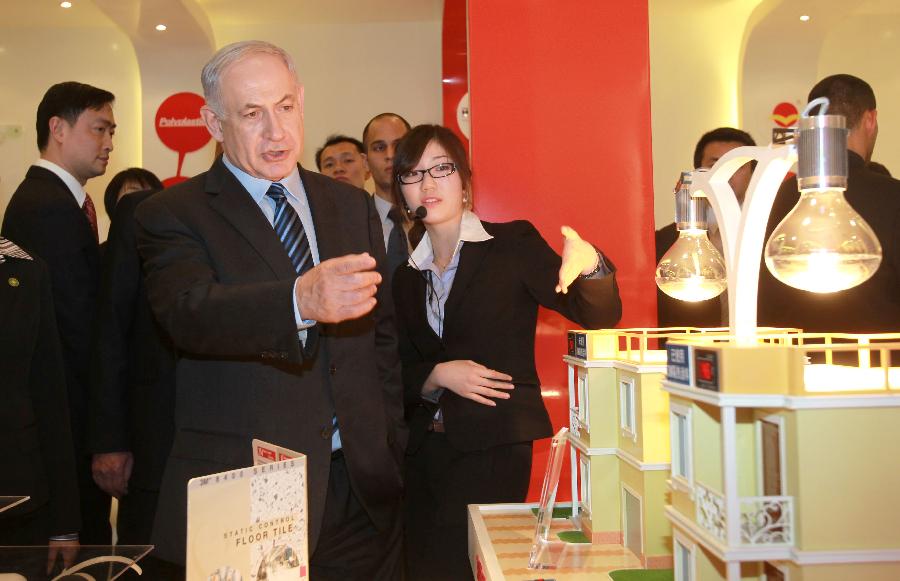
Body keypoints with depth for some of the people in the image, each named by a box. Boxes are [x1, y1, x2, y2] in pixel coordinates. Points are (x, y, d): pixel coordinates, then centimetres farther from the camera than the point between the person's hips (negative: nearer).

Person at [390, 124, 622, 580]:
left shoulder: (514, 243, -3)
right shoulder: (406, 276, 10)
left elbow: (599, 316, -10)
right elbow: (400, 368, 10)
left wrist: (589, 263, -30)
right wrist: (438, 375, -11)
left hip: (495, 447, -4)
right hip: (426, 449, 5)